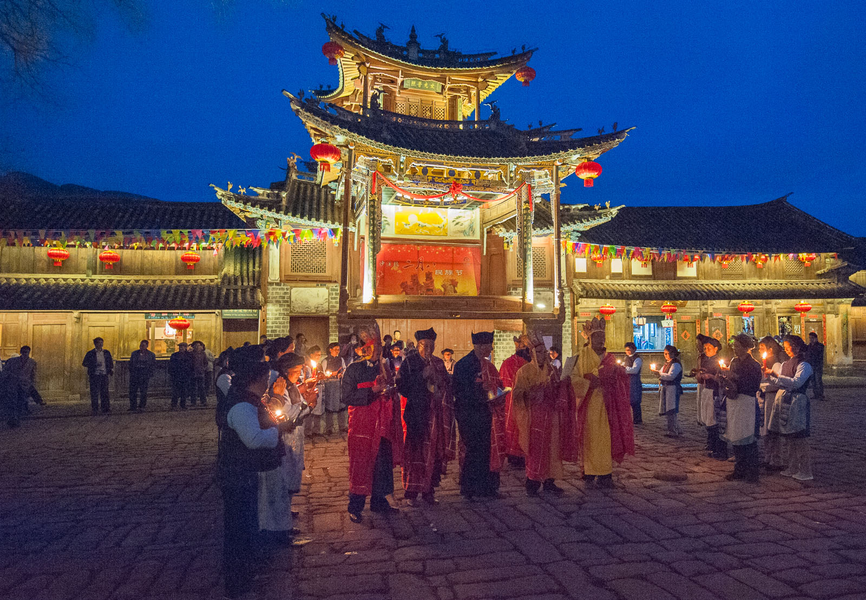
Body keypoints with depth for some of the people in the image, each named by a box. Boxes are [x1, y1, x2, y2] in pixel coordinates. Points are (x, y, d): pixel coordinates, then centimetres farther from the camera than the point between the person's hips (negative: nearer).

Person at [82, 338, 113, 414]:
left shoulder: (106, 353, 12)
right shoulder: (90, 353, 3)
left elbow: (111, 364, 20)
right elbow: (84, 363, 8)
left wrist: (110, 372, 10)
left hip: (104, 375, 2)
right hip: (94, 376, -2)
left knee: (104, 392, 1)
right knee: (94, 393, -3)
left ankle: (105, 409, 3)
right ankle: (94, 410, 4)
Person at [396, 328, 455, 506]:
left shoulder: (439, 363, 12)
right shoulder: (409, 361, -2)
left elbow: (448, 385, 16)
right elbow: (402, 386, -11)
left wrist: (440, 384, -4)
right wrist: (422, 376, -16)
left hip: (435, 413, 4)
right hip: (416, 413, -4)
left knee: (434, 450, 4)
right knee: (415, 451, -4)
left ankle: (428, 489, 15)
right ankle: (411, 492, 6)